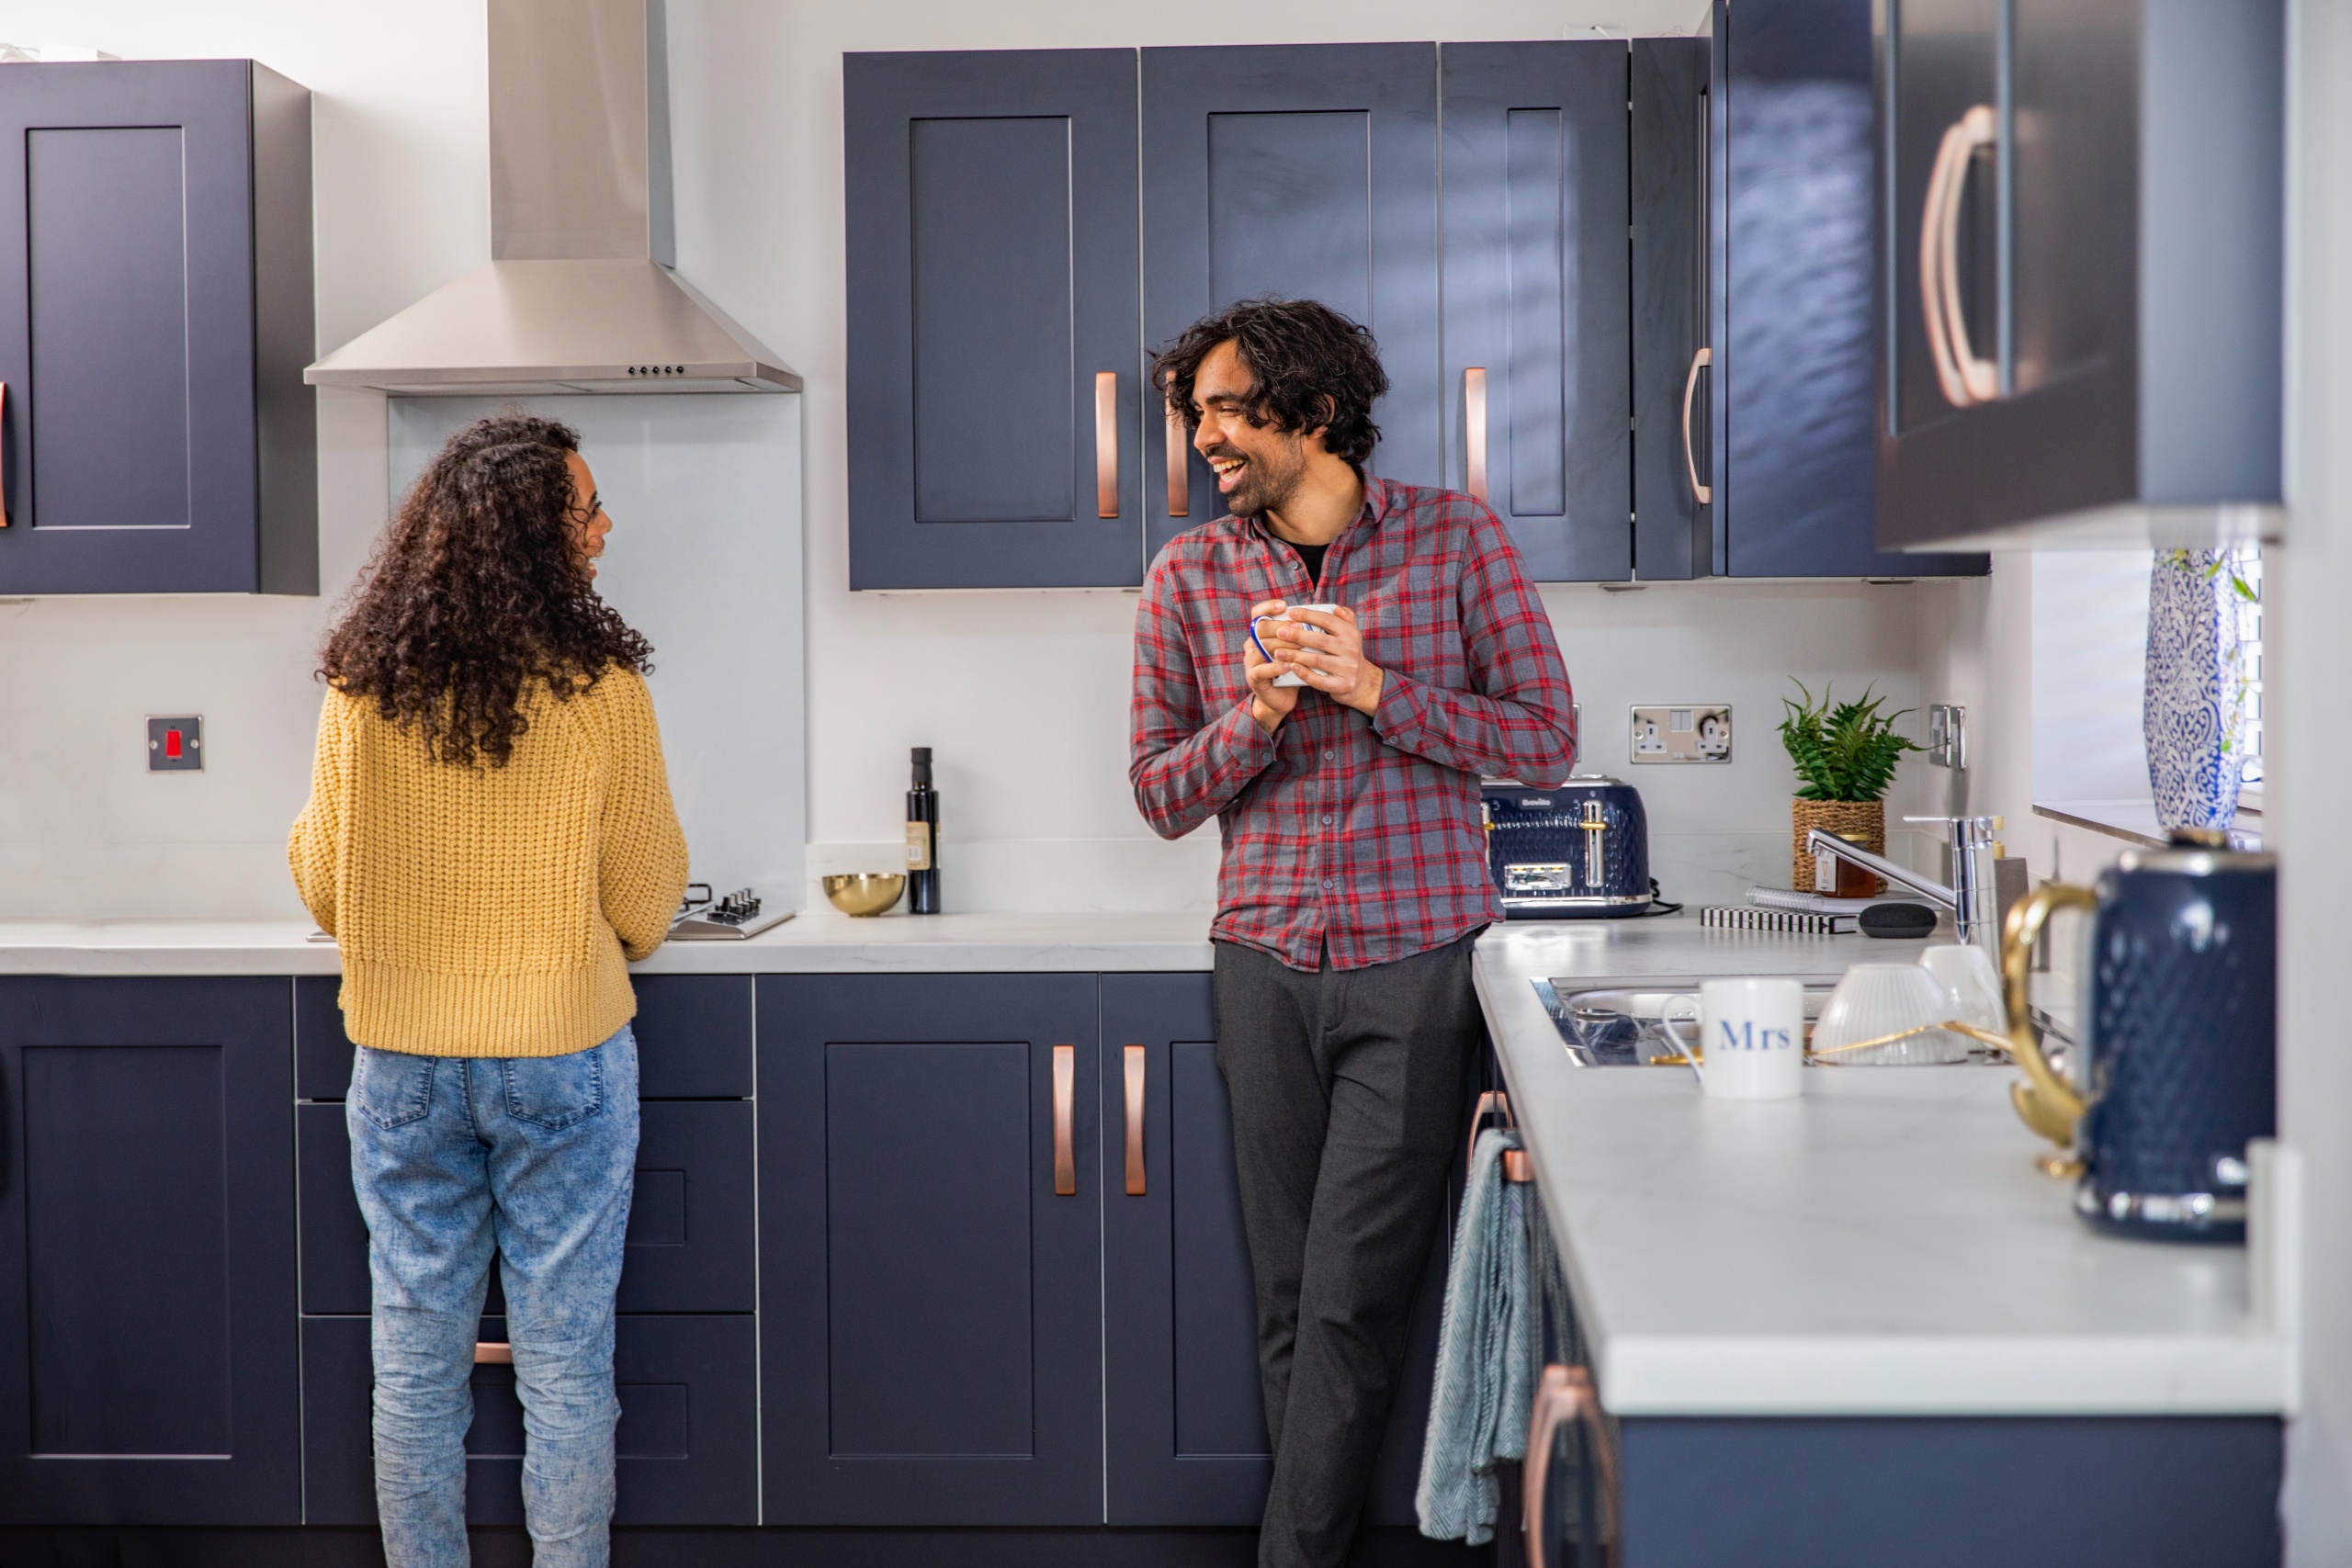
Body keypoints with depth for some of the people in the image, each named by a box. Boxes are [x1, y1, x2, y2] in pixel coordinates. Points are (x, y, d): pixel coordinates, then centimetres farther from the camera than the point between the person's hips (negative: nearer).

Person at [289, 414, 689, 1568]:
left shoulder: (359, 690, -5)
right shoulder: (600, 692, -13)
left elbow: (319, 884, 4)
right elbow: (646, 904, -6)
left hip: (401, 1056, 3)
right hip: (562, 1050, -2)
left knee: (415, 1355, 13)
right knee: (564, 1362, 8)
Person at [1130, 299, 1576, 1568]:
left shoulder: (1455, 539, -2)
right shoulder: (1188, 577, 4)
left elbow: (1547, 742, -3)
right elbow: (1161, 795, 5)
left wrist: (1374, 688, -15)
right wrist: (1261, 709, -14)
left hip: (1417, 960, -2)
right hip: (1266, 969, 3)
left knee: (1351, 1298, -4)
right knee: (1289, 1298, 7)